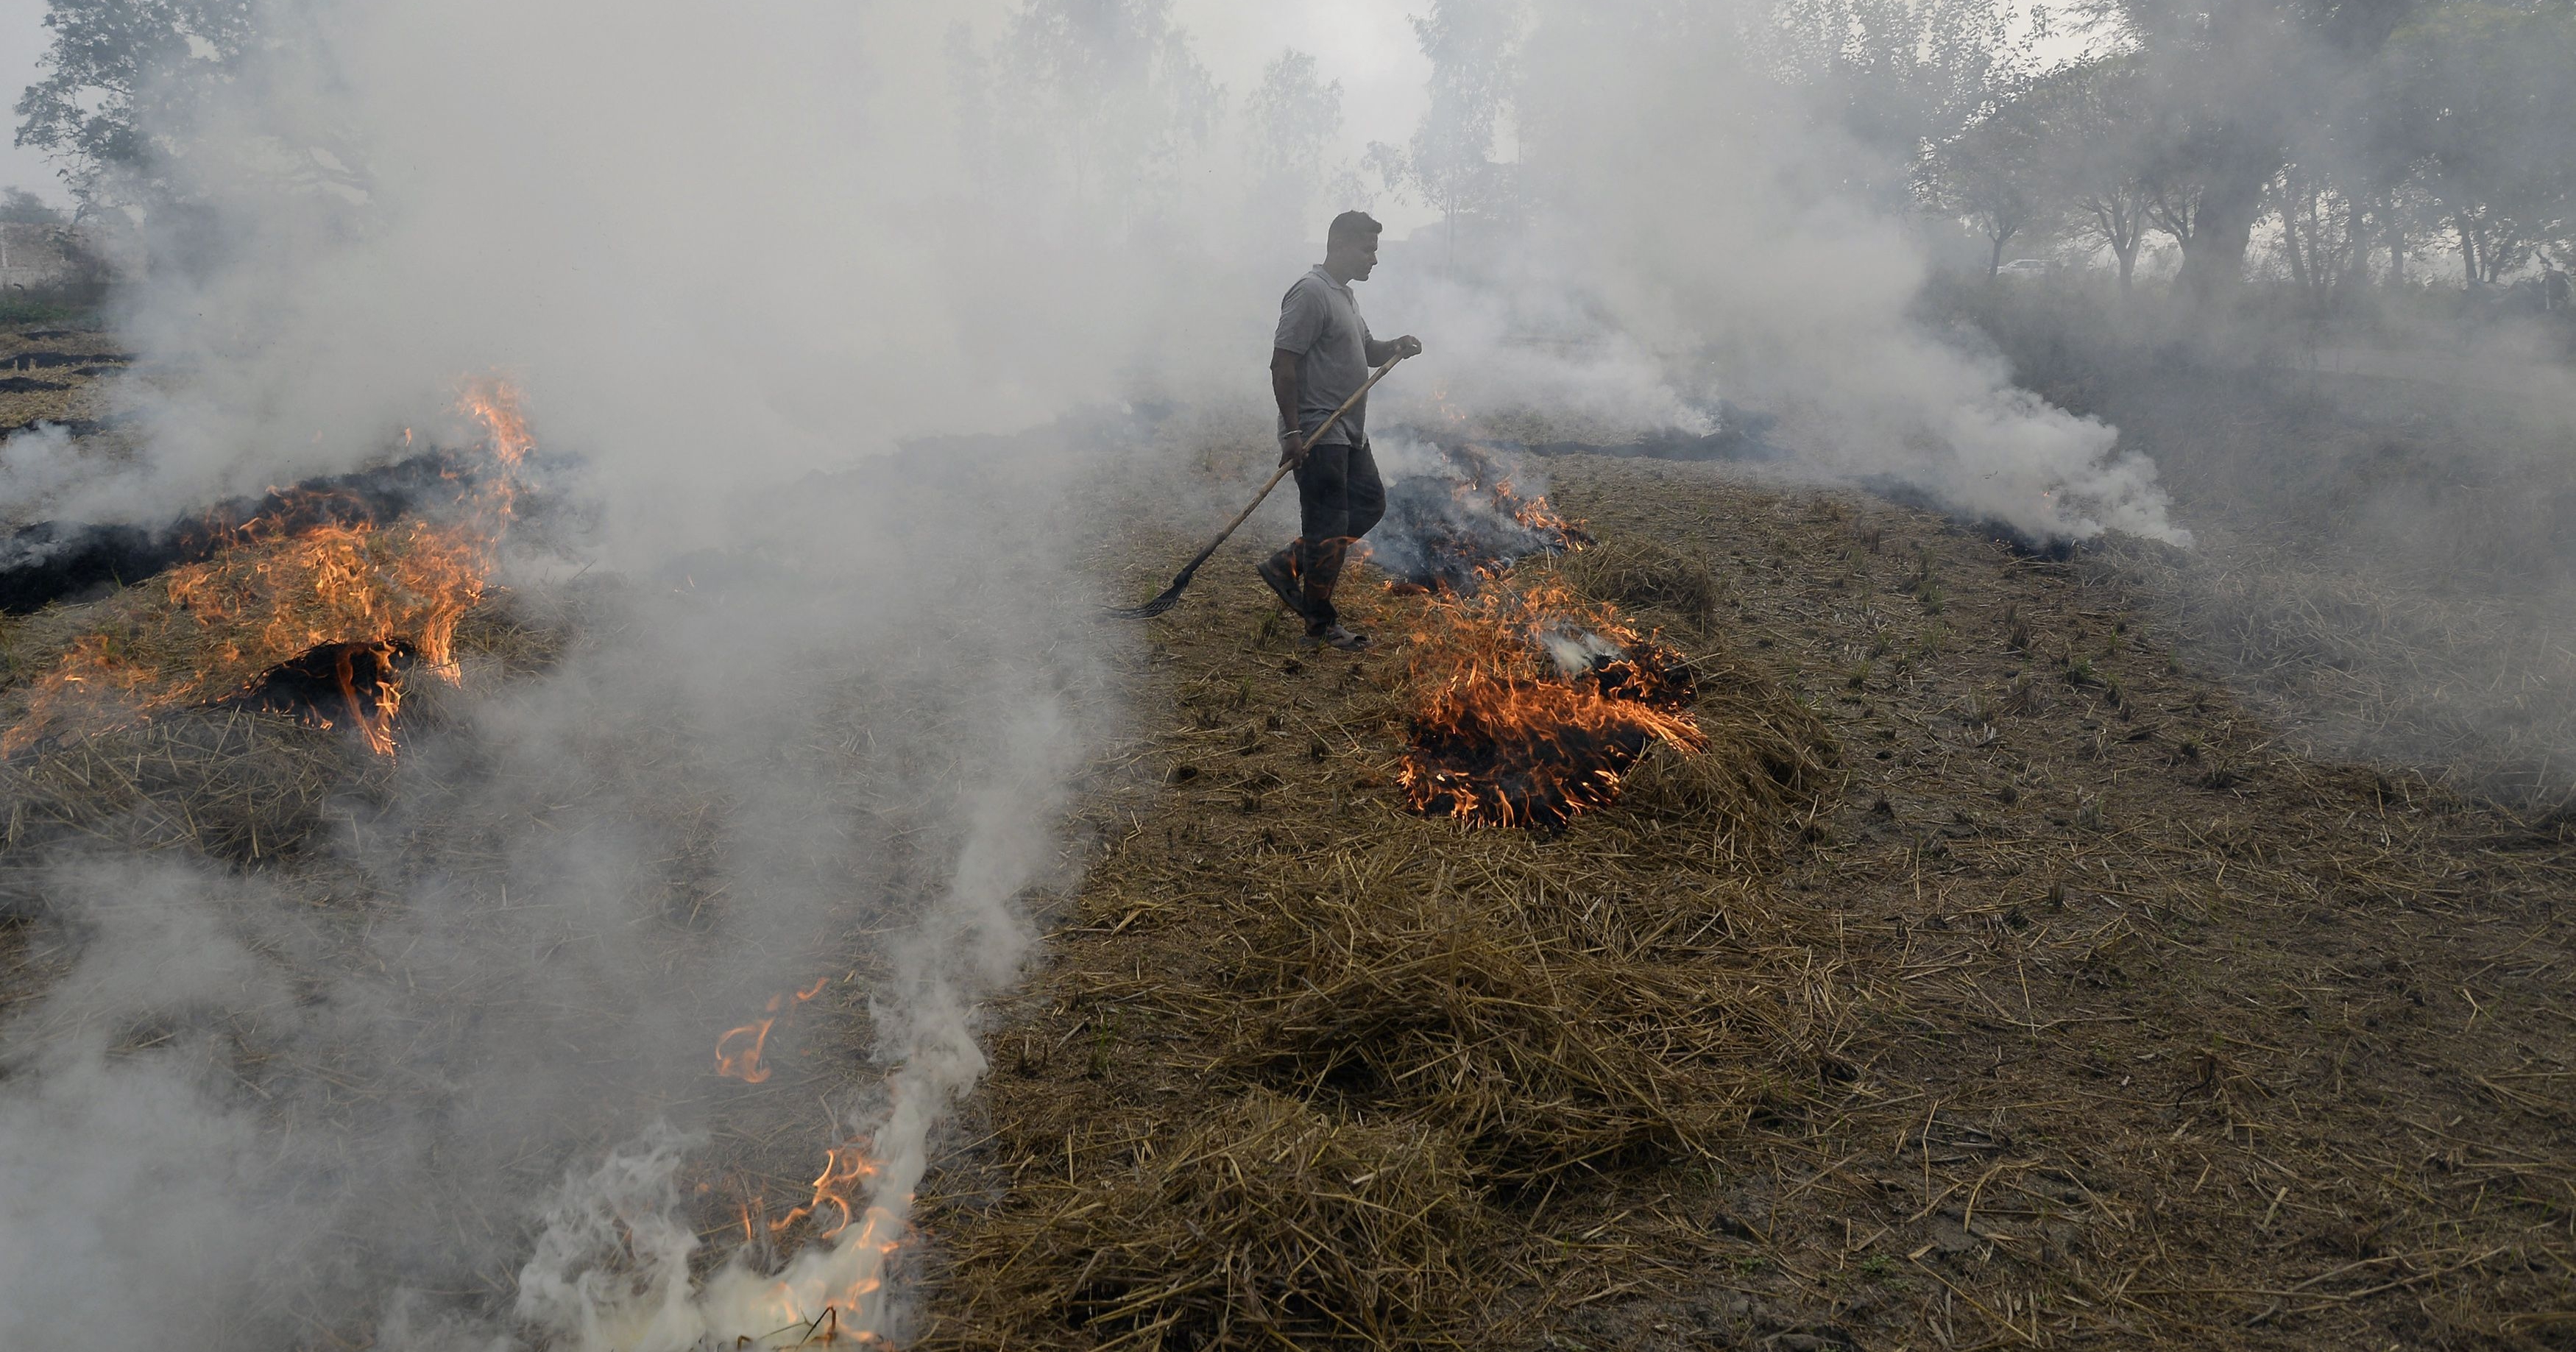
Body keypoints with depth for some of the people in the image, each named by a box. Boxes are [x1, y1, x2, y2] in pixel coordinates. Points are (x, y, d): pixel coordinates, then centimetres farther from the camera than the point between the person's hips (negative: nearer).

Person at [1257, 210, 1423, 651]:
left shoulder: (1345, 295, 17)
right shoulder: (1310, 293, -15)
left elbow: (1364, 351, 29)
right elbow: (1283, 363, -20)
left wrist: (1393, 348, 6)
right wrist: (1292, 433, -24)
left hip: (1348, 433, 10)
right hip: (1317, 434, -10)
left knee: (1370, 502, 15)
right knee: (1328, 525, -4)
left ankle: (1287, 565, 19)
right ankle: (1320, 624, 8)